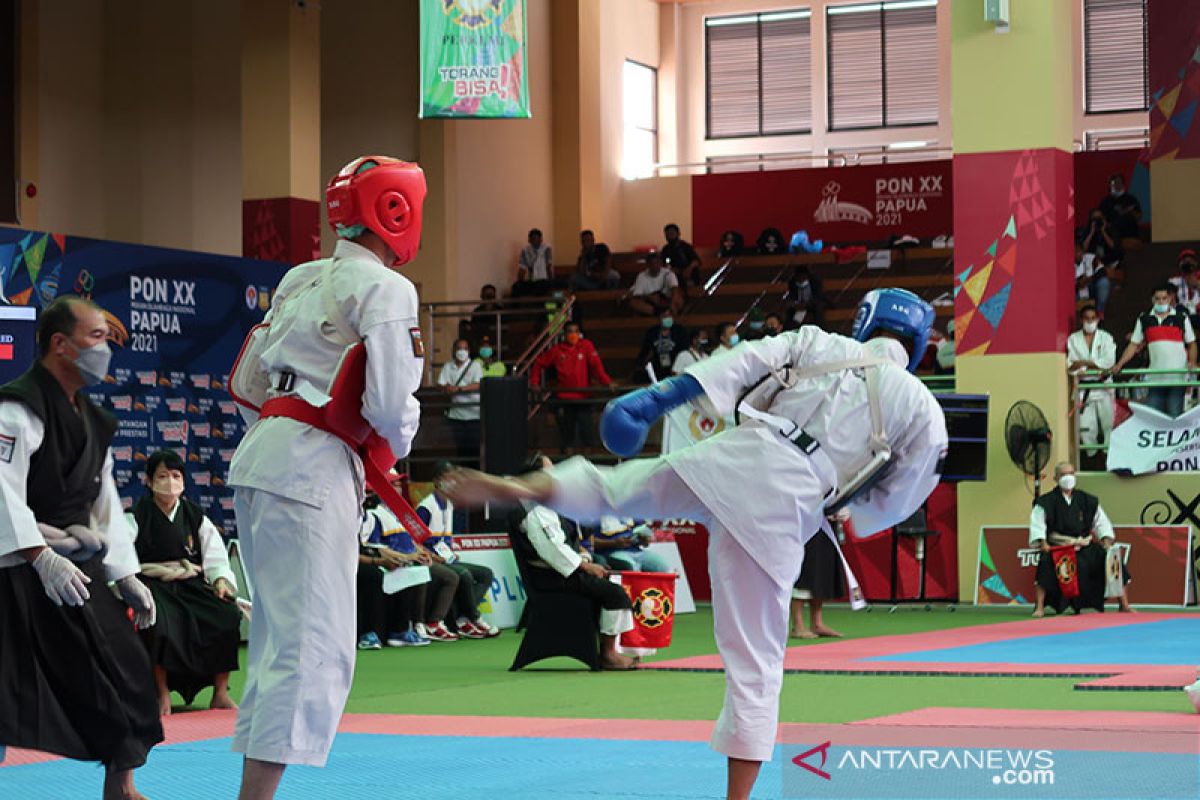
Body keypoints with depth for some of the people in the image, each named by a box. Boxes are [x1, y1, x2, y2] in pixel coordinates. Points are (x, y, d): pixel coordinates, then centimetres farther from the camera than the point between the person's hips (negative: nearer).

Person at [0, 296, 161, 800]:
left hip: (77, 567, 9)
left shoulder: (92, 421, 16)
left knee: (125, 669, 8)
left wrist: (126, 575, 16)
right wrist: (42, 558, -31)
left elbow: (105, 503, 21)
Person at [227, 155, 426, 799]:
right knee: (315, 647, -8)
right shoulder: (384, 289, -8)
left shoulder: (300, 280, 17)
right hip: (315, 470, -9)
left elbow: (248, 382, 20)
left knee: (279, 635, 16)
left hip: (260, 456, 9)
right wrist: (399, 440, 6)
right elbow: (389, 402, -15)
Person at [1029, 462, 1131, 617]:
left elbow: (1101, 522, 14)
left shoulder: (1087, 500, 10)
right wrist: (1042, 543, -27)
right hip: (1057, 546, -4)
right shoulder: (1046, 502, -2)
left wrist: (1106, 541, -1)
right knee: (1047, 562, -35)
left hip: (1084, 545, 4)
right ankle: (1039, 607, -23)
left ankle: (1124, 606, 1)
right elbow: (1037, 524, -11)